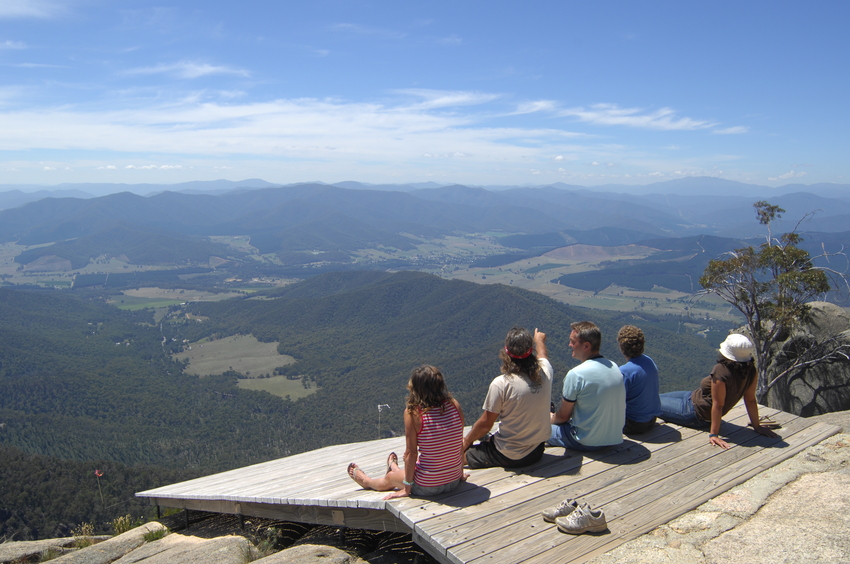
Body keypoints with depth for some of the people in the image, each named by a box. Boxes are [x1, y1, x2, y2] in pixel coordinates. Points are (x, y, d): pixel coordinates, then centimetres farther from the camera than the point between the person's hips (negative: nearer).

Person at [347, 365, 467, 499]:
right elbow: (460, 444, 1)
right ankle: (394, 468, 65)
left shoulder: (413, 412, -19)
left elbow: (411, 453, -13)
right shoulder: (455, 405, -7)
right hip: (454, 482, 4)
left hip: (427, 487, -4)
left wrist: (407, 488, -2)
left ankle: (365, 481, 58)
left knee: (389, 479, 28)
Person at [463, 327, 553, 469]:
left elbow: (485, 424, -14)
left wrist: (466, 441, 4)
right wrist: (539, 340, 38)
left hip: (509, 457, -6)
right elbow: (542, 355, 16)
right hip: (537, 452, 6)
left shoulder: (501, 384, -25)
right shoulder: (545, 373, -10)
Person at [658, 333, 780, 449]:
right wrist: (756, 426, 3)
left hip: (695, 413, -8)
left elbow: (718, 405, -30)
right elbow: (750, 400, -8)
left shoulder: (721, 372, -35)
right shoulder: (751, 370, -14)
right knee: (660, 397, 25)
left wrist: (714, 434, -23)